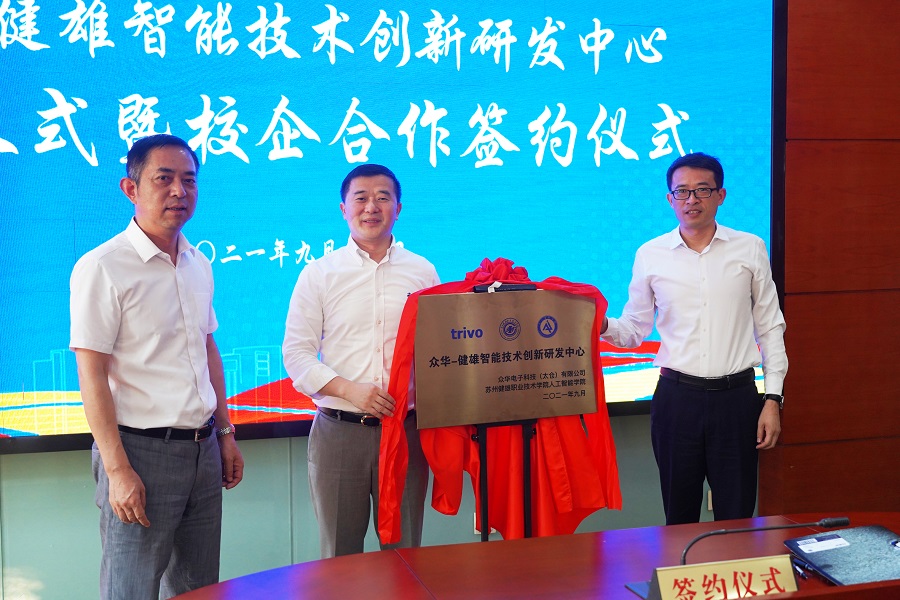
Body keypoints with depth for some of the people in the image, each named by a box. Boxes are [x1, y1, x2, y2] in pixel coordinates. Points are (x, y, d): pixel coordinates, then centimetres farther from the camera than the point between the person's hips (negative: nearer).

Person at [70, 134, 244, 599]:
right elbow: (92, 377, -14)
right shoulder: (102, 268, -11)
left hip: (202, 450, 7)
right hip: (142, 451, -7)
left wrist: (224, 433, 16)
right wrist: (117, 470, -18)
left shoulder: (199, 265, 10)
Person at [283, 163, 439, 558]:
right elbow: (296, 352, 0)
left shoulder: (422, 272, 8)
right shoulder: (319, 274, 5)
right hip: (338, 431, -1)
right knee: (340, 556, 6)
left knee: (404, 551, 8)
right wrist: (350, 390, -15)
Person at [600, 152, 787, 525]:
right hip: (677, 396, 1)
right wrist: (602, 326, -16)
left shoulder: (750, 249, 4)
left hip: (737, 397, 0)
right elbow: (634, 330, 7)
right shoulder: (650, 255, 4)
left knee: (736, 518, 6)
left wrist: (773, 399, 0)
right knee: (679, 517, 10)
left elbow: (770, 327, 6)